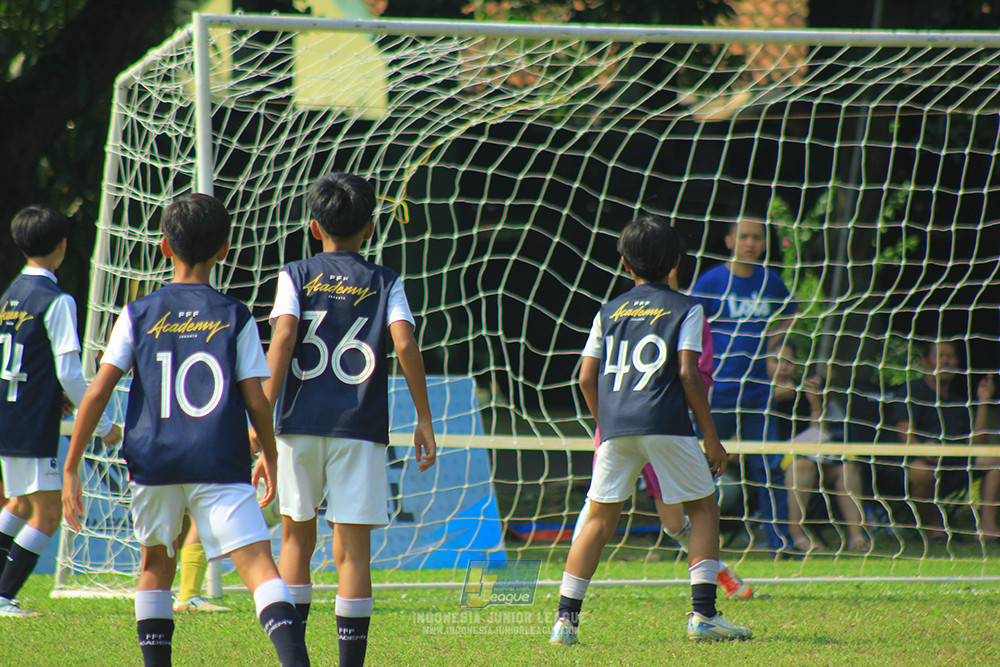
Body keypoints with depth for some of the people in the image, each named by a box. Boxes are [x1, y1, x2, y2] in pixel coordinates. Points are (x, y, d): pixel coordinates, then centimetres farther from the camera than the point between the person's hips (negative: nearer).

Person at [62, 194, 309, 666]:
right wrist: (270, 456, 20)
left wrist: (71, 468, 5)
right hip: (221, 464, -2)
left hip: (153, 463, 2)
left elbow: (98, 392, 1)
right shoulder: (236, 318, 4)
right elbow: (256, 400, 3)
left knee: (156, 563, 24)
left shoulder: (137, 316, 6)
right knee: (259, 566, -11)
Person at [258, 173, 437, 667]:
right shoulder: (385, 283, 6)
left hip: (300, 423, 1)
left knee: (296, 537, 15)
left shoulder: (296, 276, 5)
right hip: (360, 427, -1)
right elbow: (405, 343, -6)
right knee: (353, 549, 0)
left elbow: (283, 336, -9)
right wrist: (424, 419, -2)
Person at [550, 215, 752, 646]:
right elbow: (689, 374, -4)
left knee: (599, 519, 10)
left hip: (615, 428, 3)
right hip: (666, 424, -3)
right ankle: (703, 615, 0)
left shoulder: (609, 312, 16)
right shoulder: (685, 310, 5)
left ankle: (566, 619, 2)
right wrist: (712, 439, 0)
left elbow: (586, 376, 13)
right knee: (704, 509, 10)